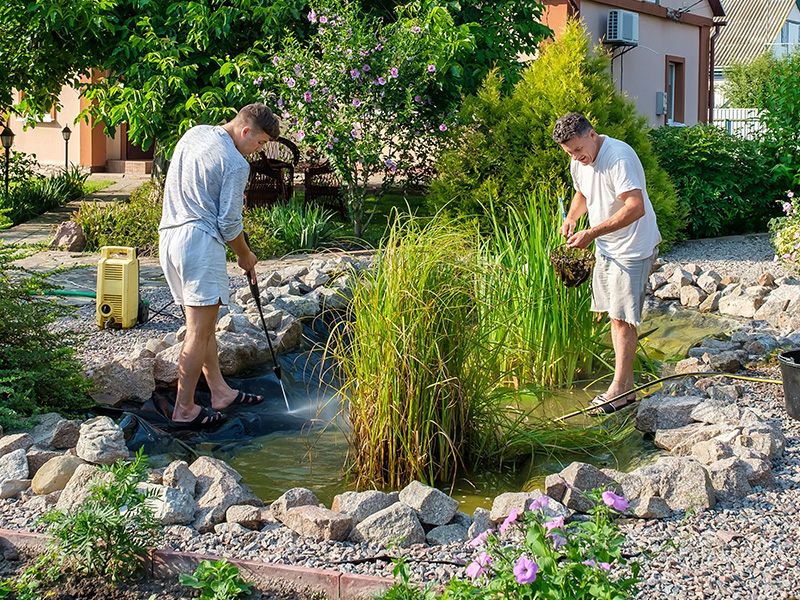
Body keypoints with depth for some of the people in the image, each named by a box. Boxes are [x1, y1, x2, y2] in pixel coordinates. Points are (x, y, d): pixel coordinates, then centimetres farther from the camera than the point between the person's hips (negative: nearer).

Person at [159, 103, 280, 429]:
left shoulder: (194, 133, 13)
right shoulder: (235, 164, -12)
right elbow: (229, 224, -10)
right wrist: (245, 256, 7)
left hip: (170, 236, 9)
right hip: (199, 243, -9)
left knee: (205, 324, 17)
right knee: (199, 332, -3)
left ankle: (220, 391, 26)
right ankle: (184, 411, 1)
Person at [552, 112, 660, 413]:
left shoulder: (619, 157, -24)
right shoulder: (579, 163, 4)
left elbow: (636, 207, -30)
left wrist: (592, 233, -32)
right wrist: (571, 218, 4)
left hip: (632, 247, -9)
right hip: (605, 248, 9)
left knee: (623, 318, -8)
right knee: (615, 315, 10)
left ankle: (620, 389, 0)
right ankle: (626, 384, 18)